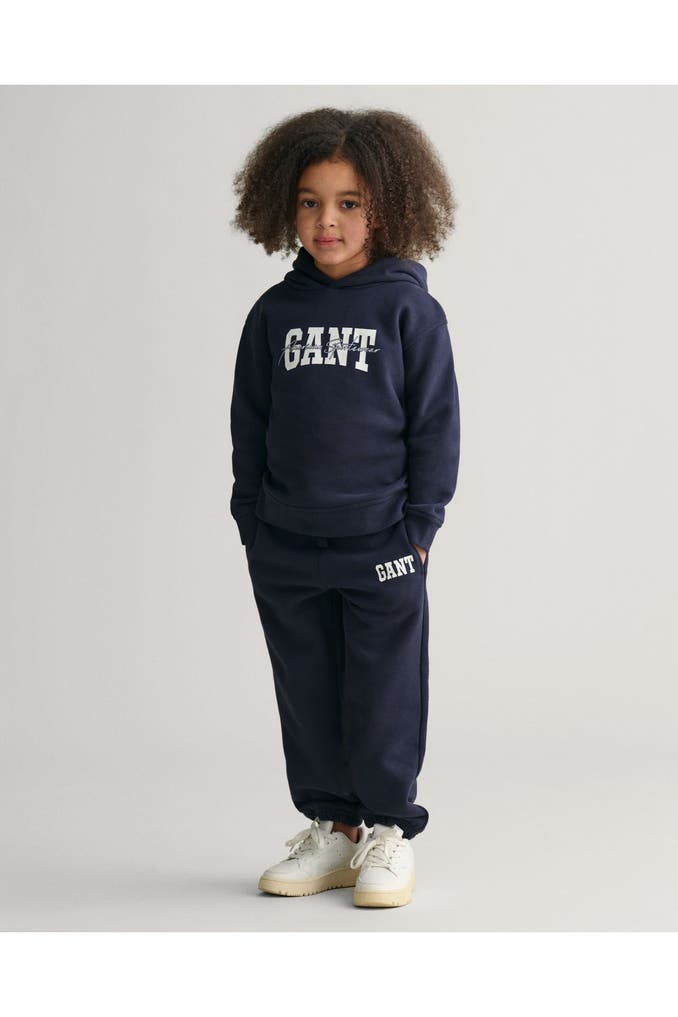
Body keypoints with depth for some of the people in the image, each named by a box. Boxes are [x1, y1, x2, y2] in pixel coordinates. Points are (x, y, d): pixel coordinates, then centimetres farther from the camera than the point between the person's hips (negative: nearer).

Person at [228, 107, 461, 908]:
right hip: (286, 548, 4)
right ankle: (332, 828, 24)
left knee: (383, 694, 4)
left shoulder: (408, 309, -5)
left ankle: (388, 830, 19)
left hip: (380, 544, -3)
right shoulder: (275, 313, 5)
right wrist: (252, 519, 8)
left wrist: (420, 520, -4)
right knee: (307, 694, 11)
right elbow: (250, 420, 11)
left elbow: (436, 421, -2)